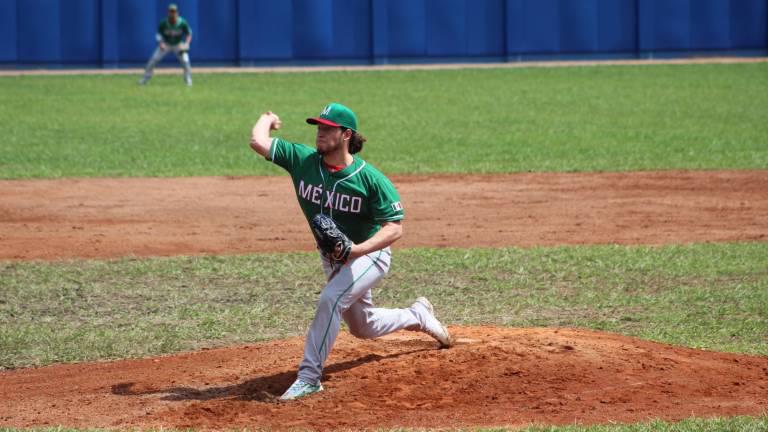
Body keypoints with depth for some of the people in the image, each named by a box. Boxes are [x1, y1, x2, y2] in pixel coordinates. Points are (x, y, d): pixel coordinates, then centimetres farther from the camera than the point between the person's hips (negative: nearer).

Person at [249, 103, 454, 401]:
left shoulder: (370, 178, -24)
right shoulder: (303, 161, -15)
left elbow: (394, 228, -24)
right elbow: (258, 141, -20)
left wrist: (358, 249, -38)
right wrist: (268, 119, -2)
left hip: (370, 254, -6)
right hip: (332, 258, 6)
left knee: (330, 299, -32)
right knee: (362, 327, 22)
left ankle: (309, 377, -25)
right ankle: (418, 316, 52)